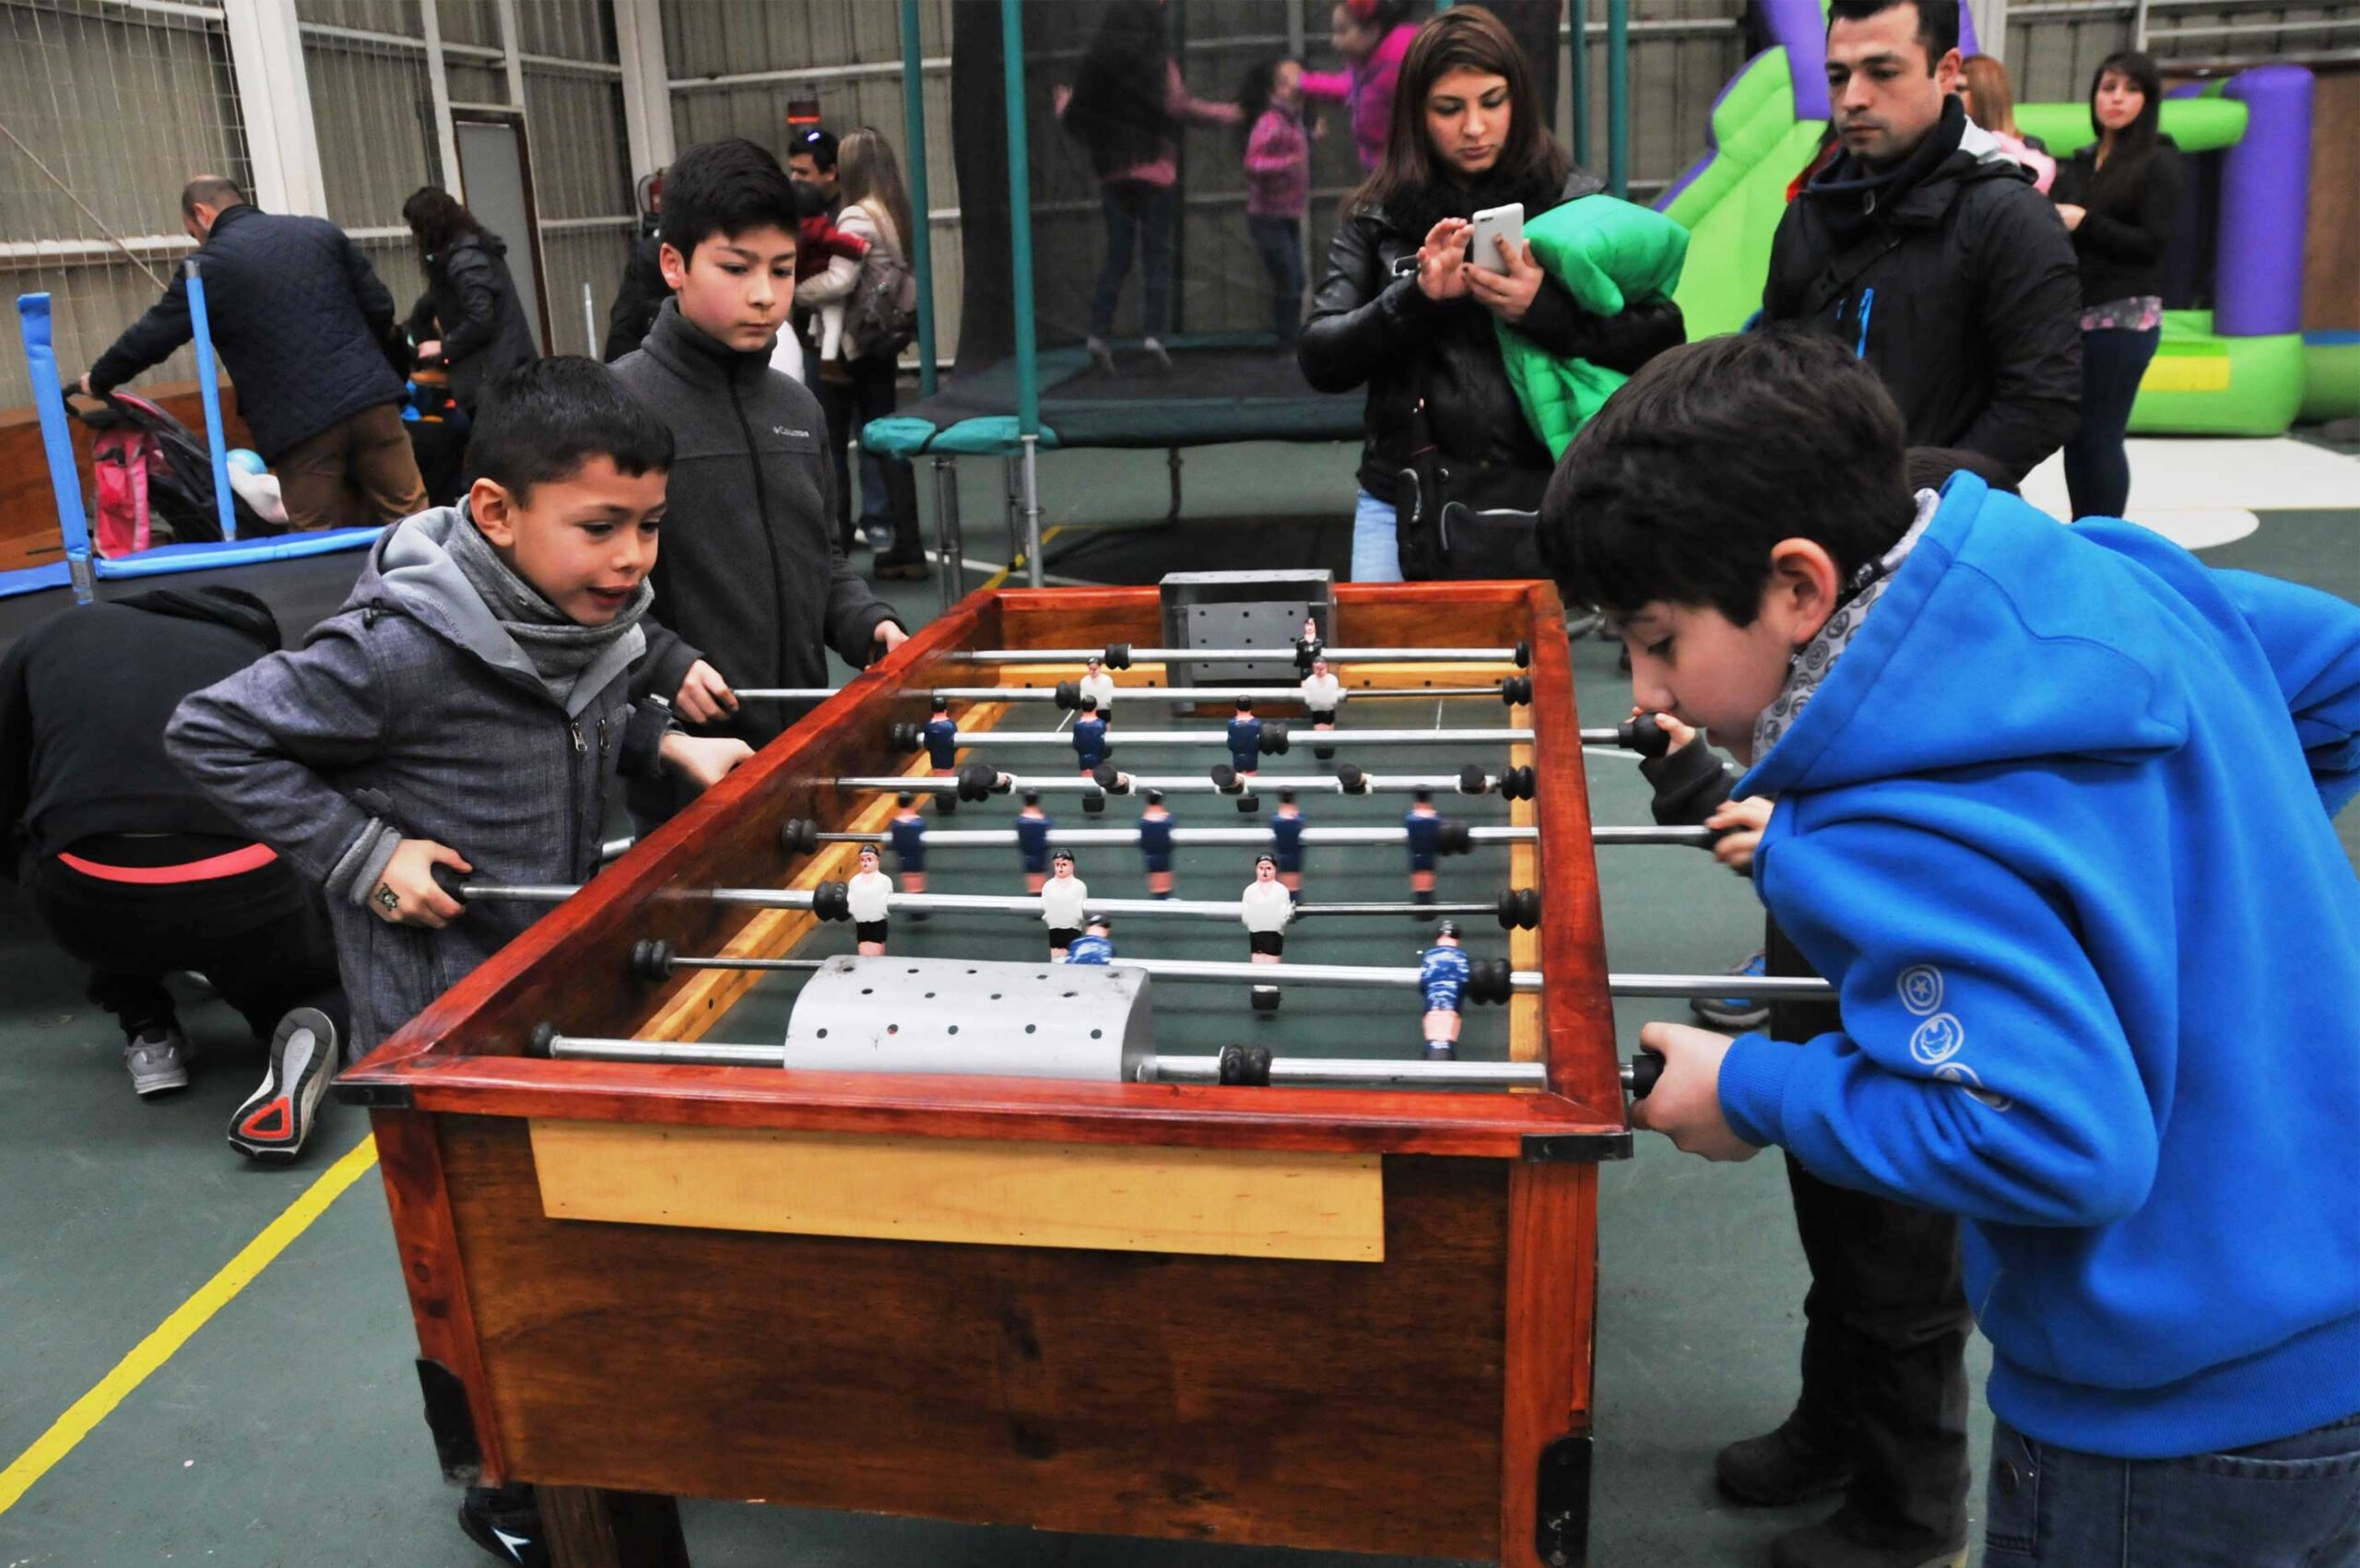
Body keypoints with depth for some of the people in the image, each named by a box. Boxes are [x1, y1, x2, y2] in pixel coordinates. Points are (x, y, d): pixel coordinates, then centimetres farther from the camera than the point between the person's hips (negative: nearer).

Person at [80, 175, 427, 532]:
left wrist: (98, 381, 27)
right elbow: (380, 306, 14)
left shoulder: (210, 265, 3)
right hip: (370, 398, 4)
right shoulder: (321, 231, 14)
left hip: (298, 423, -3)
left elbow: (151, 336, 10)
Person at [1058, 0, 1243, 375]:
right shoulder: (1157, 60, -4)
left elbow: (1074, 117, 8)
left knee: (1116, 255, 11)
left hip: (1113, 171, 3)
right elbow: (1178, 105, -15)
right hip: (1154, 168, -3)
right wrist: (1221, 114, 0)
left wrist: (1062, 105, 31)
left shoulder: (1096, 62, 5)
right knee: (1157, 254, 3)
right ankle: (1154, 333, -7)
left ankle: (1099, 334, 1)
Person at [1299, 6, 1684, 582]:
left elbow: (1663, 340, -3)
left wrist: (1544, 310, -18)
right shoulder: (1376, 220, 7)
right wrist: (1417, 297, -16)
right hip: (1408, 507, 1)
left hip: (1544, 505, -1)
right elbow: (1319, 360, -1)